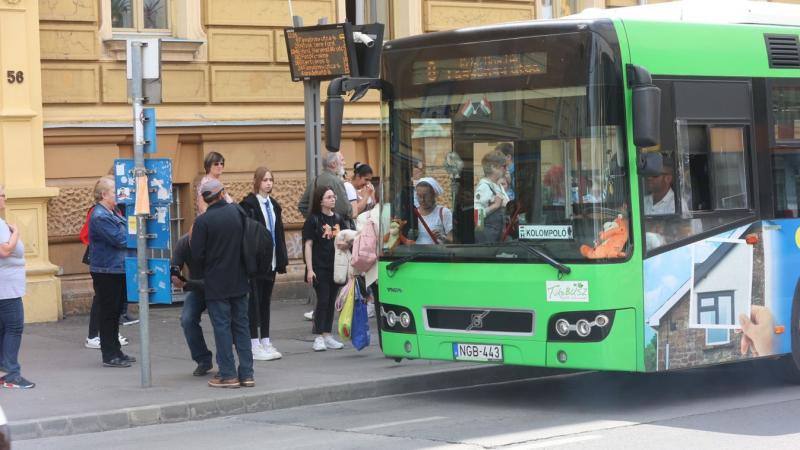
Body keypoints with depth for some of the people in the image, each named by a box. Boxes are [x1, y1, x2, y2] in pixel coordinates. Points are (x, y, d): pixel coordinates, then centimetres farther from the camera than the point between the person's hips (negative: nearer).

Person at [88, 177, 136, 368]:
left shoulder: (111, 214, 15)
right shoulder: (100, 216, -18)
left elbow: (124, 233, 17)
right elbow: (120, 240, -21)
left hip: (117, 270, 10)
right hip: (106, 271, -10)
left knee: (115, 312, 16)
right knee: (108, 313, -3)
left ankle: (115, 351, 24)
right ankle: (110, 356, 2)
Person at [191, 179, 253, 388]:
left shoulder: (203, 221, -13)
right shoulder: (237, 212, -1)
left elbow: (196, 254, -11)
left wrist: (207, 268, 7)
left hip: (216, 283, -4)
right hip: (239, 280, 4)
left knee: (222, 326, 1)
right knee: (241, 325, 10)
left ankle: (228, 374, 1)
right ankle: (246, 373, 10)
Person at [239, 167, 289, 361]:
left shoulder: (274, 205, 13)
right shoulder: (249, 204, -11)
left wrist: (282, 258, 9)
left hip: (271, 259, 7)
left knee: (266, 300, 12)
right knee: (255, 300, -2)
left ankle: (266, 342, 17)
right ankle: (254, 345, 1)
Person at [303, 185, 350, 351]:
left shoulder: (338, 218, 9)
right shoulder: (313, 220, -5)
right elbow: (308, 245, -7)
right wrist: (309, 269, -12)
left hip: (336, 267, 5)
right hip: (319, 267, -5)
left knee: (331, 301, 8)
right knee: (322, 300, -7)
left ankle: (327, 336, 15)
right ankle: (318, 338, 0)